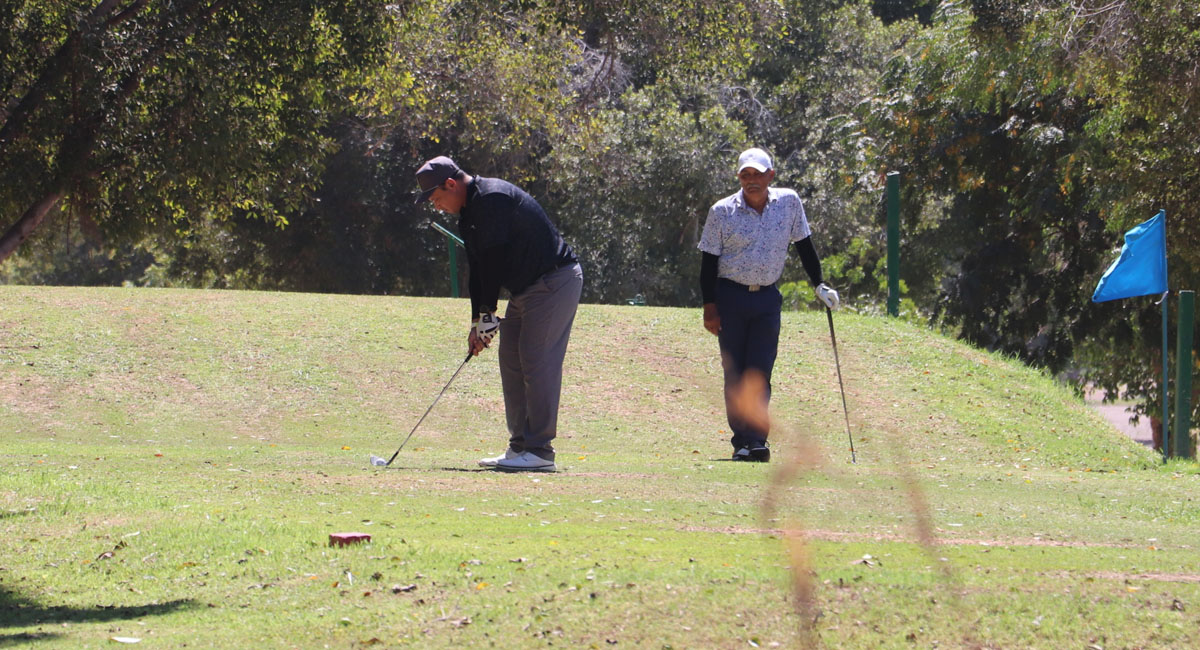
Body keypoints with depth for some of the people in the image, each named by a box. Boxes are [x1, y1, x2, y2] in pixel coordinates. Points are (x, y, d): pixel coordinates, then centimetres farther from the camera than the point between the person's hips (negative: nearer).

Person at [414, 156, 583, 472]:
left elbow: (493, 259, -21)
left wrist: (487, 314, -17)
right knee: (511, 362, 9)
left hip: (555, 281, -11)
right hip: (526, 289, 11)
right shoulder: (470, 212, 14)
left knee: (538, 362, -13)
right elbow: (478, 268, 15)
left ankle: (539, 451, -14)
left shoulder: (492, 199, -19)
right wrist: (477, 321, 9)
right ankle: (521, 447, 12)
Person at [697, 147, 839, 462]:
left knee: (760, 372, -7)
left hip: (767, 299, 1)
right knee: (735, 374, 1)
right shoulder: (722, 211, -4)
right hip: (730, 297, -1)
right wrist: (709, 306, -7)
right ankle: (742, 441, 4)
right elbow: (709, 260, -2)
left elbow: (804, 245, 11)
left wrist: (819, 285, 10)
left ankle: (756, 440, -12)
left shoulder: (789, 202, 1)